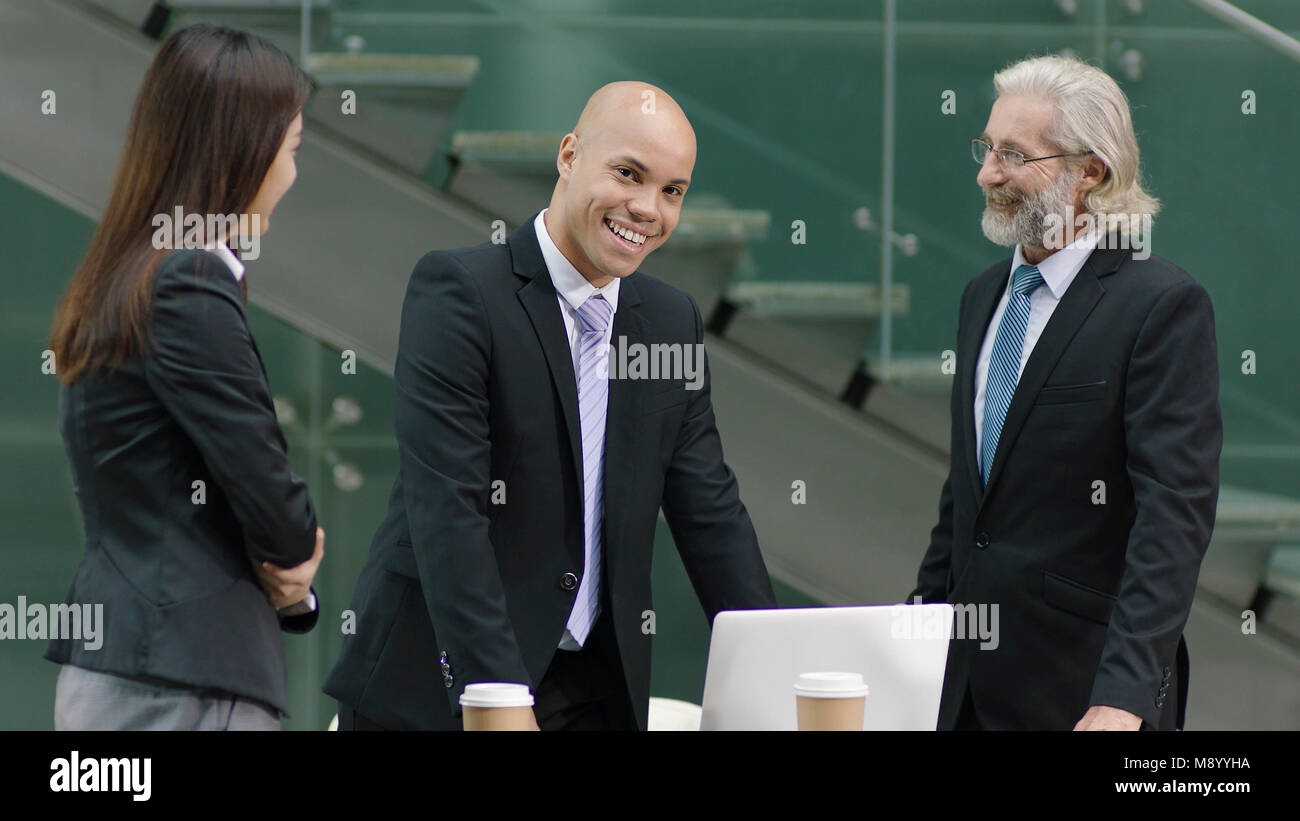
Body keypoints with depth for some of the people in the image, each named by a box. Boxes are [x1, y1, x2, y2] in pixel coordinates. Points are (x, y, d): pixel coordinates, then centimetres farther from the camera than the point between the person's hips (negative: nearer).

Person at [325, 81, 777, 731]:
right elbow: (446, 512, -19)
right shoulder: (456, 290, -10)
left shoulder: (674, 322, 10)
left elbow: (711, 514, 13)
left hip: (596, 695, 6)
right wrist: (498, 697, -26)